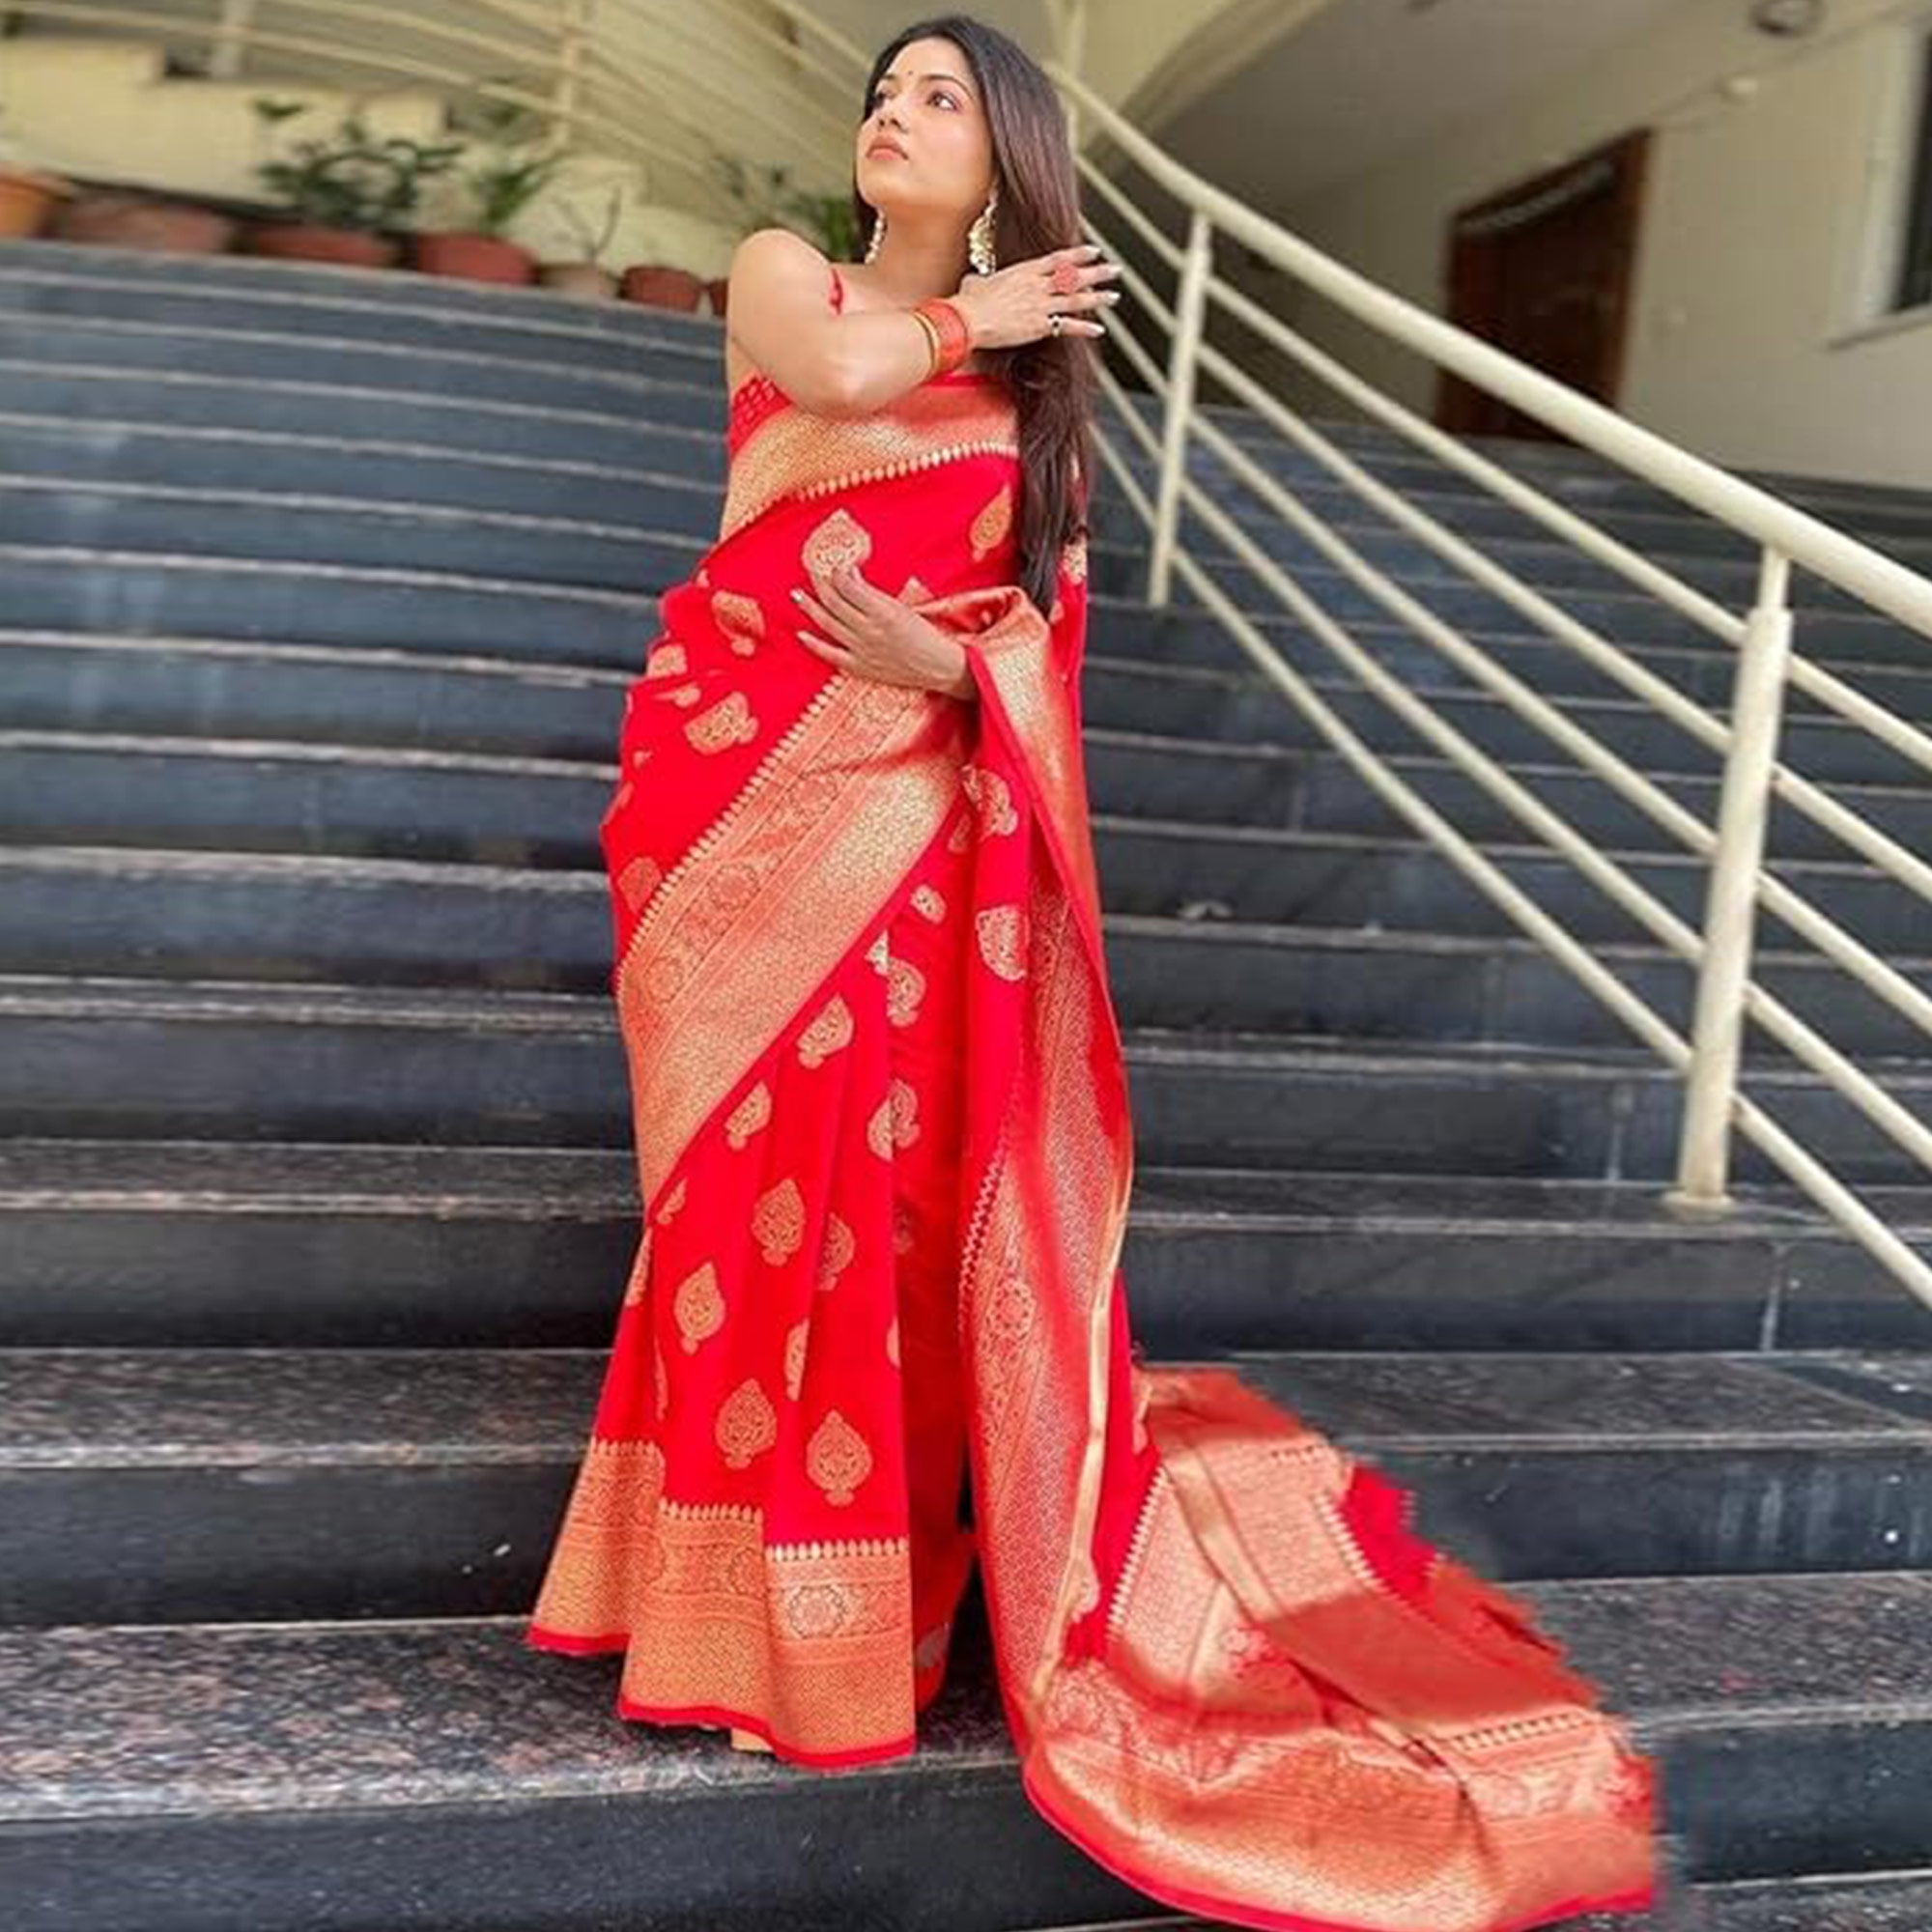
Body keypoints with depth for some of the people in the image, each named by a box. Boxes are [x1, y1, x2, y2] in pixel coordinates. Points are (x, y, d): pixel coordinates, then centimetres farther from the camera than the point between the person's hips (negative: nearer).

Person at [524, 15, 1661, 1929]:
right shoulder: (780, 268, 13)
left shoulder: (1041, 376, 15)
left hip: (905, 814, 0)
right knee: (744, 1180, 0)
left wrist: (938, 661, -13)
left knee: (876, 1185, -5)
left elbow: (1044, 630, 7)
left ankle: (862, 1583, 9)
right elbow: (840, 372, -11)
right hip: (734, 782, 0)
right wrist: (968, 312, 7)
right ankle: (749, 1601, 12)